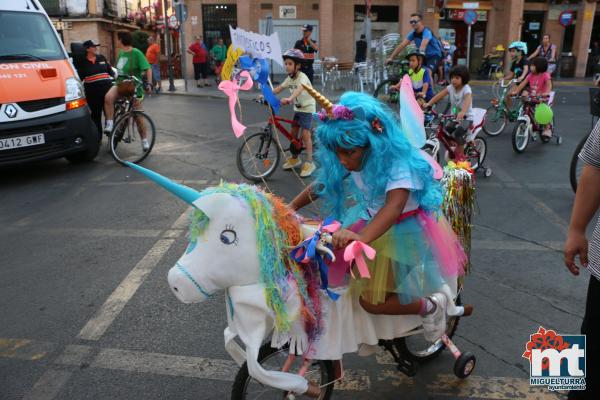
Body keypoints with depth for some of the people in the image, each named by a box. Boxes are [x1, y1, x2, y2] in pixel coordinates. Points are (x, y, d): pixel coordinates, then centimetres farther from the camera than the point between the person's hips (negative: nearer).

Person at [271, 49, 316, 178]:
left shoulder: (302, 77, -22)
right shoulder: (289, 78, 3)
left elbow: (299, 89, -42)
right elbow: (279, 88, 2)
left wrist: (289, 99, -60)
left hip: (307, 108, -8)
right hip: (297, 108, 8)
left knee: (305, 134, -13)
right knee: (293, 133, 10)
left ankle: (309, 163, -9)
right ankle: (294, 158, 25)